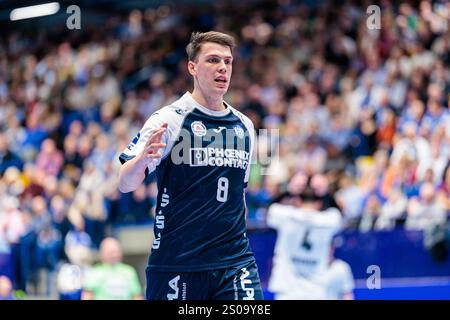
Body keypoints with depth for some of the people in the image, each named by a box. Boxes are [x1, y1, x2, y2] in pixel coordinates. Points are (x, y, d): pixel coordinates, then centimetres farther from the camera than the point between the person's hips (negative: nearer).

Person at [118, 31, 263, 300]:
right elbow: (125, 184, -12)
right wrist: (141, 160, -33)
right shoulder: (169, 119, -5)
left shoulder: (245, 126, 12)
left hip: (236, 261, 4)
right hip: (174, 265, -4)